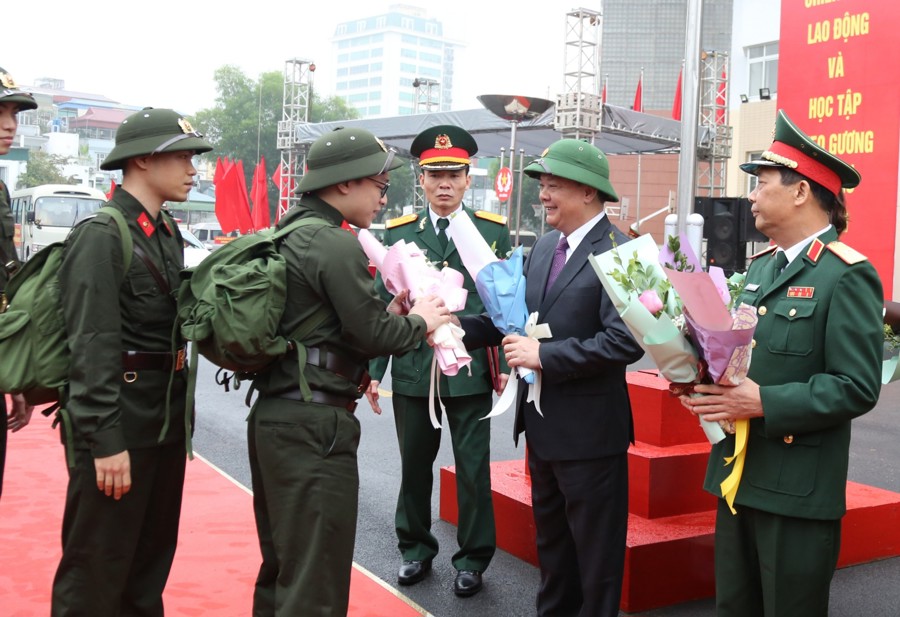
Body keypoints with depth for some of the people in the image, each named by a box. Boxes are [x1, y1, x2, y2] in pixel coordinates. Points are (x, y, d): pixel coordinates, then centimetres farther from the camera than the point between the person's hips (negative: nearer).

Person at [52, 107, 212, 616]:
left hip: (168, 419, 9)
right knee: (96, 570, 2)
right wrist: (106, 440, -23)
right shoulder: (101, 235, -14)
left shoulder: (168, 233, 12)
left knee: (153, 556, 19)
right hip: (119, 421, -8)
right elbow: (93, 347, -20)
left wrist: (182, 411, 14)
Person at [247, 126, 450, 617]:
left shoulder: (288, 236, 14)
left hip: (273, 416, 10)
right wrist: (419, 322, 3)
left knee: (282, 566, 20)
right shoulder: (337, 245, -15)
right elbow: (372, 336, -15)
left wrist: (388, 313, 11)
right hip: (314, 426, -10)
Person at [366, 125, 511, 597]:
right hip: (412, 370, 2)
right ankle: (415, 549, 33)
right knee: (414, 466, 15)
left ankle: (472, 559, 23)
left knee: (473, 469, 6)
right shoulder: (398, 233, 5)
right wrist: (372, 370, -1)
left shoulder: (494, 231, 1)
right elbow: (382, 306, 4)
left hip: (471, 371, -2)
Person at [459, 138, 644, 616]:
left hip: (589, 429, -8)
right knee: (550, 541, 24)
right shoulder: (544, 247, 9)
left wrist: (545, 355, -26)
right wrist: (460, 325, -4)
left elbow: (626, 341, -28)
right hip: (543, 423, 9)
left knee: (594, 553, 9)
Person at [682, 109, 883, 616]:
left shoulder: (847, 275, -14)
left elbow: (857, 386, -20)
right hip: (738, 477, 8)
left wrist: (762, 402, -24)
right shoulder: (760, 267, 13)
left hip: (798, 490, -8)